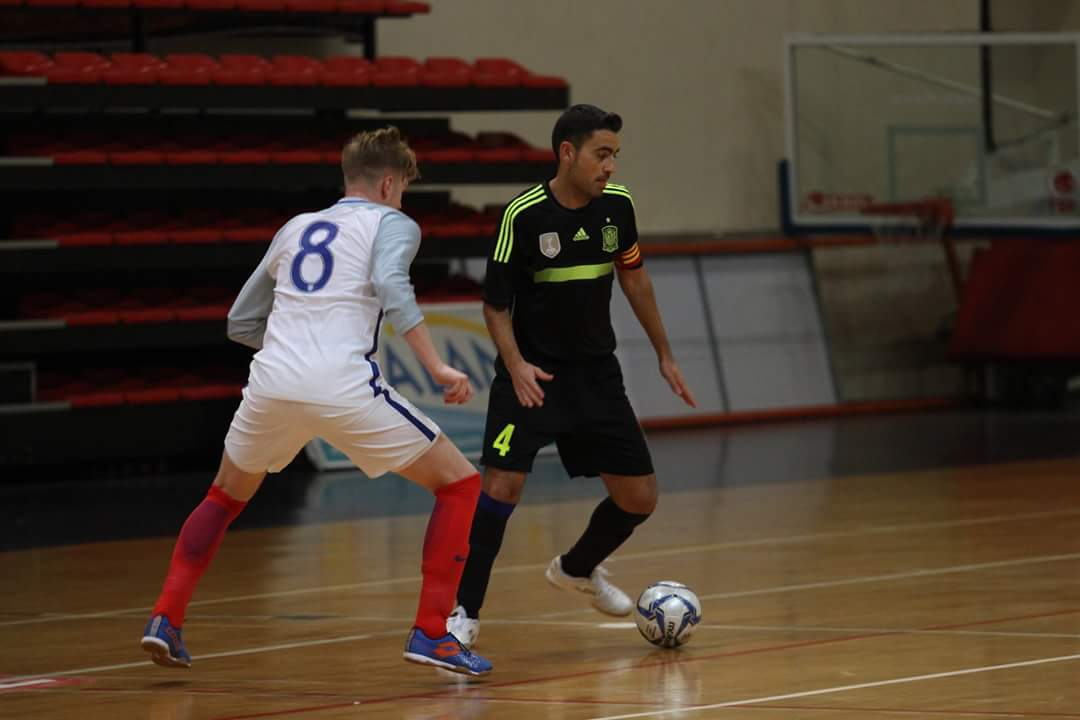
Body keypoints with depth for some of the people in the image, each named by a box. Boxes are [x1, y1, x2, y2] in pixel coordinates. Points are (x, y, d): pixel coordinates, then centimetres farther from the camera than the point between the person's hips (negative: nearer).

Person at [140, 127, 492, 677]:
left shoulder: (296, 228, 25)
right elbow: (390, 285, -13)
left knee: (226, 497, 32)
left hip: (272, 382, 5)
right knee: (459, 484, 9)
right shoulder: (392, 224, 11)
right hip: (343, 385, -5)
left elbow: (241, 323, 29)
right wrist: (437, 368, -16)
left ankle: (165, 620, 20)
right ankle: (430, 633, -1)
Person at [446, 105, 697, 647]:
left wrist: (664, 355, 17)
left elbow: (633, 278, 14)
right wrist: (515, 365, -25)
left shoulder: (616, 205, -3)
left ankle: (578, 568, 35)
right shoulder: (523, 216, -17)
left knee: (639, 498, 6)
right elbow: (496, 303, -10)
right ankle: (465, 613, -12)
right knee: (502, 484, -22)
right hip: (533, 374, -5)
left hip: (596, 374, 5)